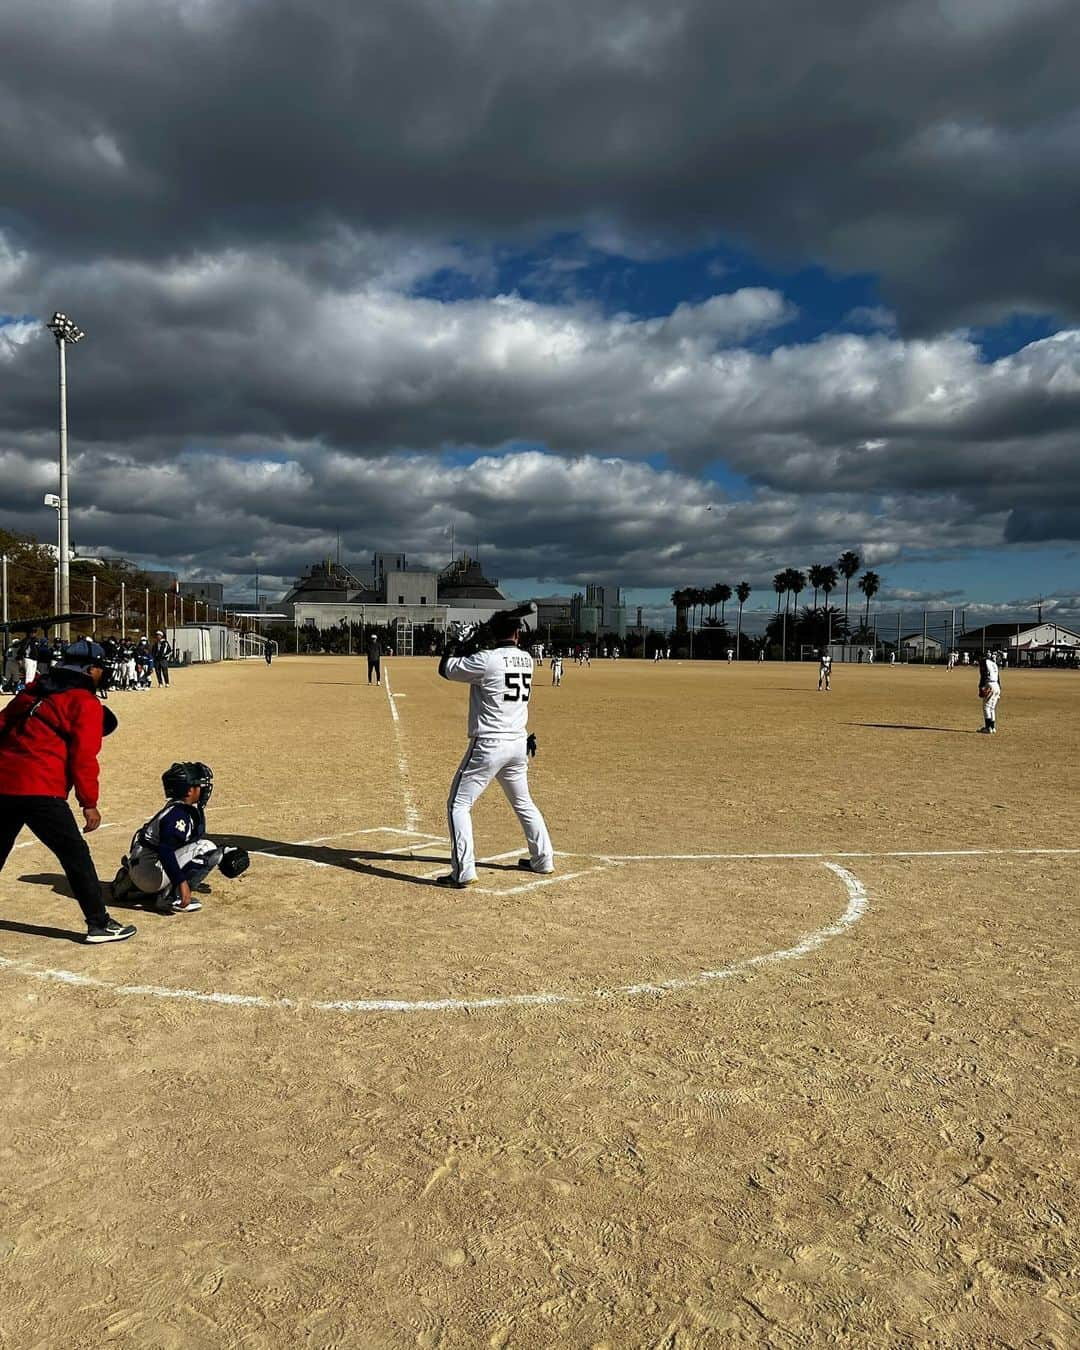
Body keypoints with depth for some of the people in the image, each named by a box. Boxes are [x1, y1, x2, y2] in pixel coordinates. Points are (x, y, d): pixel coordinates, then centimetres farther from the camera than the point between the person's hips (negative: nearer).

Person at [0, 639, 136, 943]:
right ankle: (99, 924, 2)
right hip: (40, 789, -7)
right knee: (76, 855, 0)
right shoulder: (86, 703, -4)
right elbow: (83, 757, -10)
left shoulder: (35, 690, 18)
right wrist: (89, 804, -7)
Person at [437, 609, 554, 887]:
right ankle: (543, 861, 31)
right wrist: (467, 651, 19)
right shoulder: (526, 659, 5)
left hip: (489, 745, -6)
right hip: (519, 744, 7)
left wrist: (453, 647, 14)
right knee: (523, 803, 24)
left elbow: (446, 669, -3)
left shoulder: (486, 660, -15)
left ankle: (463, 872, -5)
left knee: (458, 804, 1)